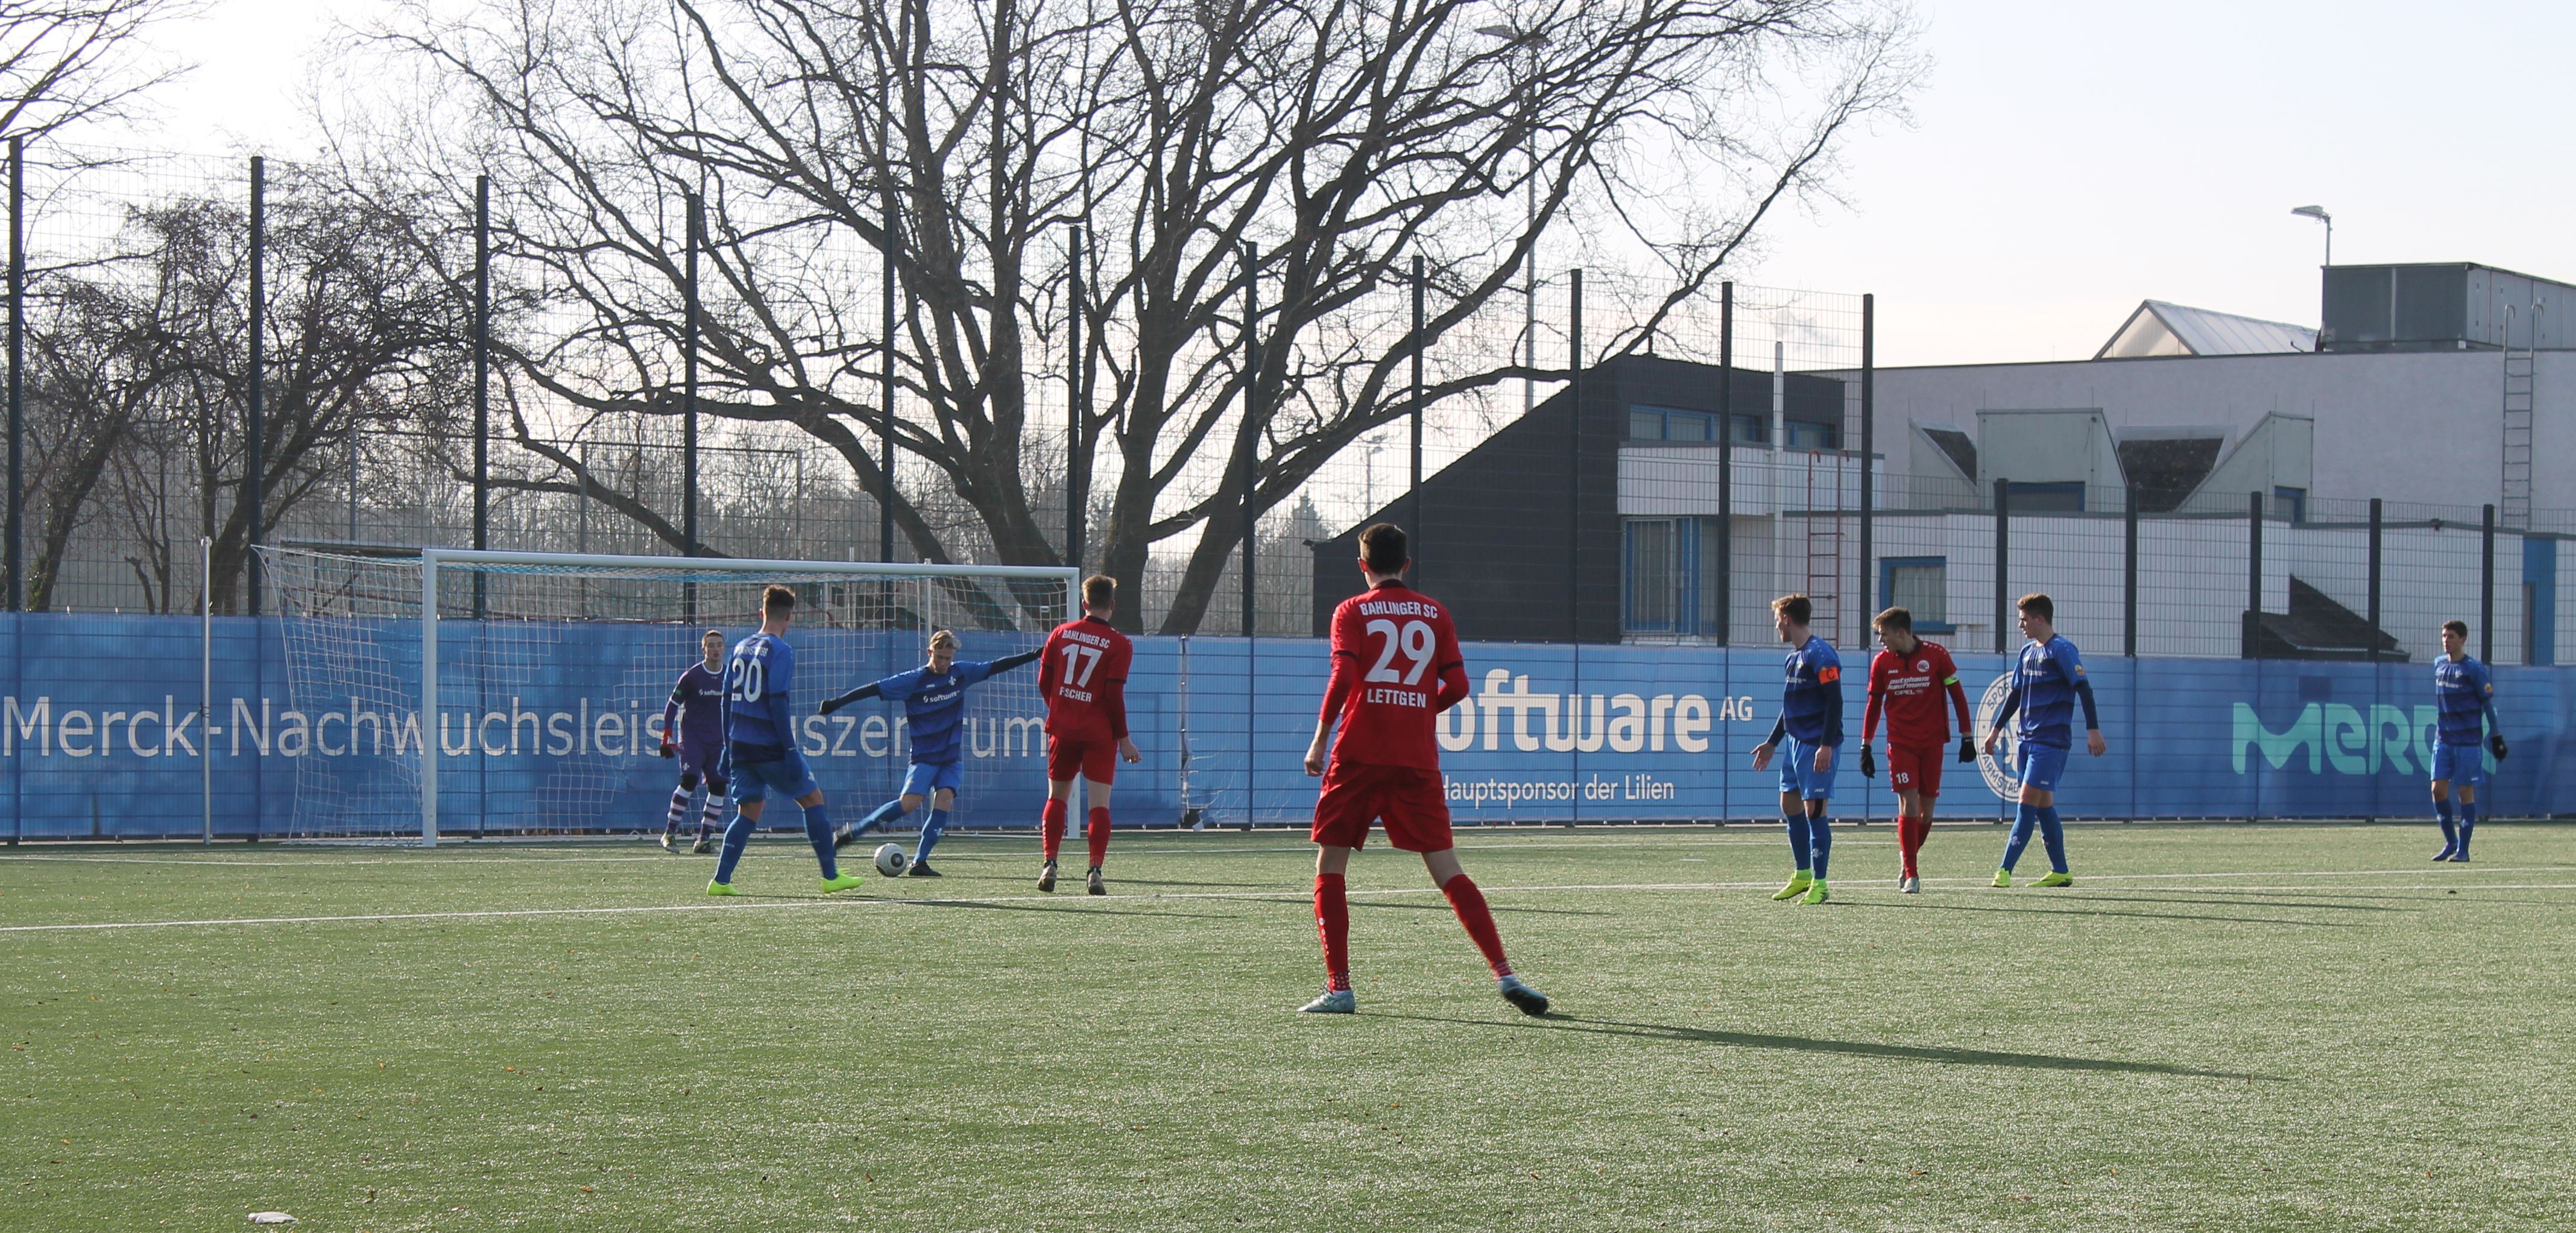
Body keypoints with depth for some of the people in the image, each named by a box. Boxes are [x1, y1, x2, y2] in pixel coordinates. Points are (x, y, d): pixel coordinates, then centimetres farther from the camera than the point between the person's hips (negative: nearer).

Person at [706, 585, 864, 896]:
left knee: (748, 813, 11)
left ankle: (721, 881, -2)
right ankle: (831, 876, 7)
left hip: (741, 747, 6)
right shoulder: (780, 651, -10)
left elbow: (728, 700, 14)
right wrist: (791, 750, -16)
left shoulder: (741, 648, 11)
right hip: (771, 748, -6)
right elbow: (778, 704, -17)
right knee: (813, 800, 6)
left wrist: (728, 748, 19)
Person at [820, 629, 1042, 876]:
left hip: (952, 757, 4)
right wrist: (838, 703, -17)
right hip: (924, 756, -4)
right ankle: (852, 833, -6)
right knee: (909, 803, -19)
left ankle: (919, 862, -13)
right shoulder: (914, 680, -9)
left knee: (945, 799, -17)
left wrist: (1032, 656, 10)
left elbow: (996, 667, 12)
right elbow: (875, 689, -11)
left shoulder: (962, 672, 4)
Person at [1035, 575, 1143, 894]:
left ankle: (1049, 864, 2)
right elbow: (1114, 695, -10)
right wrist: (1123, 739, -2)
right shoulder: (1119, 645, -7)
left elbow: (1044, 682, 6)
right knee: (1099, 803, -2)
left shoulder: (1060, 634, 4)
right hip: (1099, 734, -3)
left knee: (1057, 797, 14)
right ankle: (1095, 871, -10)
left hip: (1063, 728, 3)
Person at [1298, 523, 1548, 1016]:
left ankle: (1339, 988, -1)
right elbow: (1457, 685, 4)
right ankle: (1504, 973, -8)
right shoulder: (1434, 613, 10)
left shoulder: (1351, 612, 2)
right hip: (1417, 759, 2)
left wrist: (1319, 740, -5)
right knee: (1448, 873, 3)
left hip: (1359, 757, -2)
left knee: (1329, 870, 7)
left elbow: (1343, 679, -11)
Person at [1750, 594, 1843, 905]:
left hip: (1817, 747, -10)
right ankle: (1803, 876, 24)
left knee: (1814, 809, -9)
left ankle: (1819, 884, -5)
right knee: (1789, 805, 13)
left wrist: (1827, 745, -24)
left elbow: (1835, 701, -19)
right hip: (1796, 742, 10)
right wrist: (1772, 742, 28)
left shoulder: (1820, 654, -14)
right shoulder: (1794, 656, 16)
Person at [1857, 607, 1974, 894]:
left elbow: (1957, 696, 2)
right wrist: (1866, 746, 8)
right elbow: (1874, 704, 11)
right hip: (1900, 743, 0)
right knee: (1908, 803, -12)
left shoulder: (1936, 655, -6)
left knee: (1926, 809, 3)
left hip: (1932, 742, 0)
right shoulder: (1882, 661, 1)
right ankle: (1910, 874, -8)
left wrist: (1967, 738, 1)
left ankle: (1909, 861, 26)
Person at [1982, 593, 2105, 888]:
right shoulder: (2028, 652, 15)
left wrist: (2093, 730, -22)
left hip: (2051, 741, -8)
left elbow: (2084, 689, -15)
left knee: (2027, 803, -12)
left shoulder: (2061, 650, -10)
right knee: (2043, 806, 8)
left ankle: (2005, 870, -17)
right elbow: (2016, 694, 24)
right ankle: (2060, 872, 13)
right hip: (2026, 739, 8)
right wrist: (1997, 728, 23)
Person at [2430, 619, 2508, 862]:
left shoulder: (2474, 669, -7)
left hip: (2467, 740, -5)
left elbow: (2488, 703, -5)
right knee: (2438, 789, -3)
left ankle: (2462, 849, 3)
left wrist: (2496, 735, -5)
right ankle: (2450, 842, 11)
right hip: (2443, 739, 5)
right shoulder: (2439, 665, 10)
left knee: (2466, 792, -1)